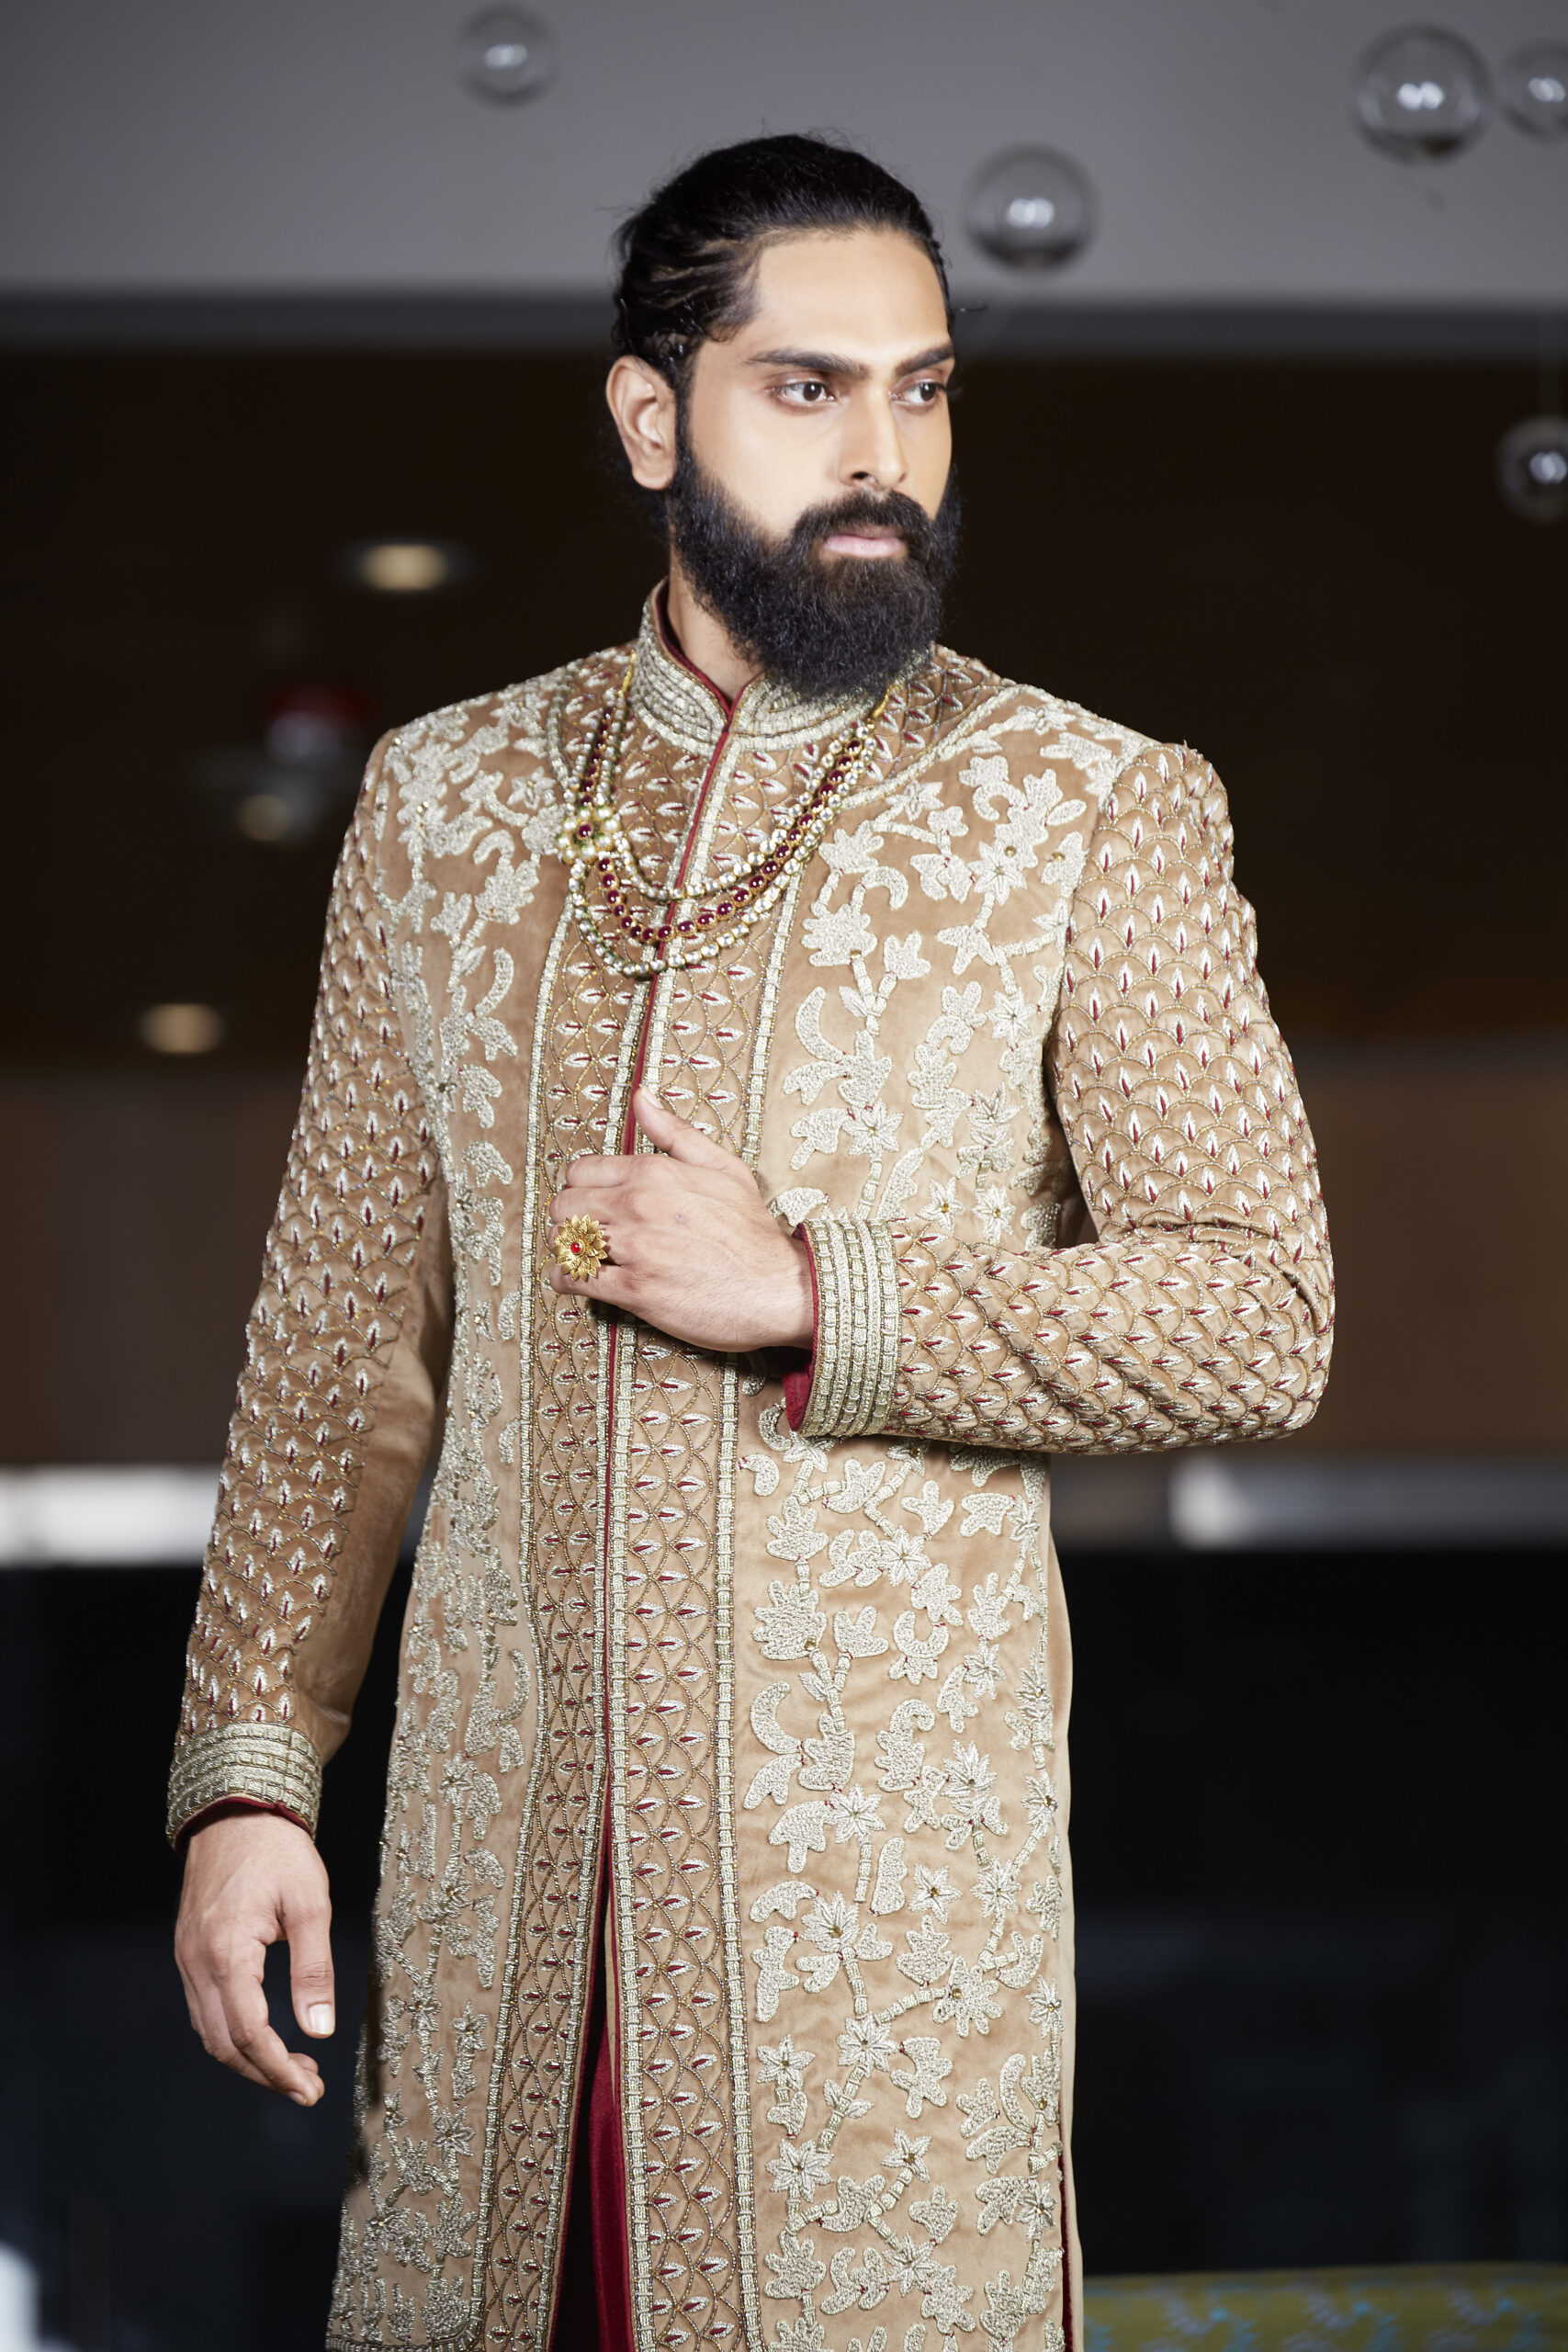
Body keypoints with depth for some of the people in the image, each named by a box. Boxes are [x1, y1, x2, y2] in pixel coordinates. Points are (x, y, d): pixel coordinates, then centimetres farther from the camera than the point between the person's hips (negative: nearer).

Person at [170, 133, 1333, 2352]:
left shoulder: (1096, 817, -3)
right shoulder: (445, 794, 6)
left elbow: (1263, 1315, -6)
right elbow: (344, 1330, 9)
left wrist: (814, 1298, -16)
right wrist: (250, 1766, 3)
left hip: (888, 1827, -3)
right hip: (500, 1818, 3)